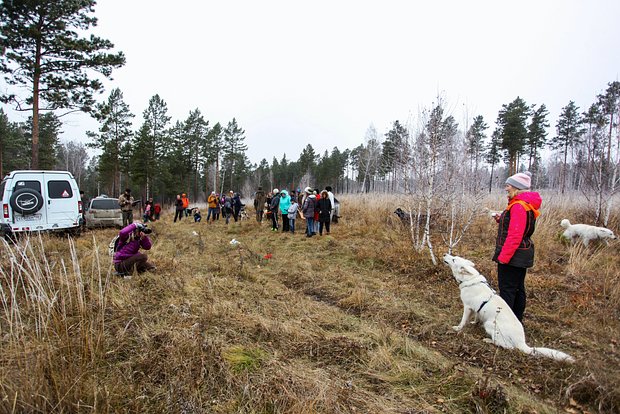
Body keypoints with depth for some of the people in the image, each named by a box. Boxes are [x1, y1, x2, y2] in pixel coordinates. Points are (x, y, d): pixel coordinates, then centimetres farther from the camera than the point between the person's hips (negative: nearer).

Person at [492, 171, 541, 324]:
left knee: (507, 290, -3)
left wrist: (503, 257, -22)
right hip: (522, 255, 10)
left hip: (513, 255, -10)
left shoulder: (518, 206, -20)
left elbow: (515, 235, -24)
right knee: (518, 288, 17)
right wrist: (502, 220, 4)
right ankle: (517, 321, 29)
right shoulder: (526, 204, 12)